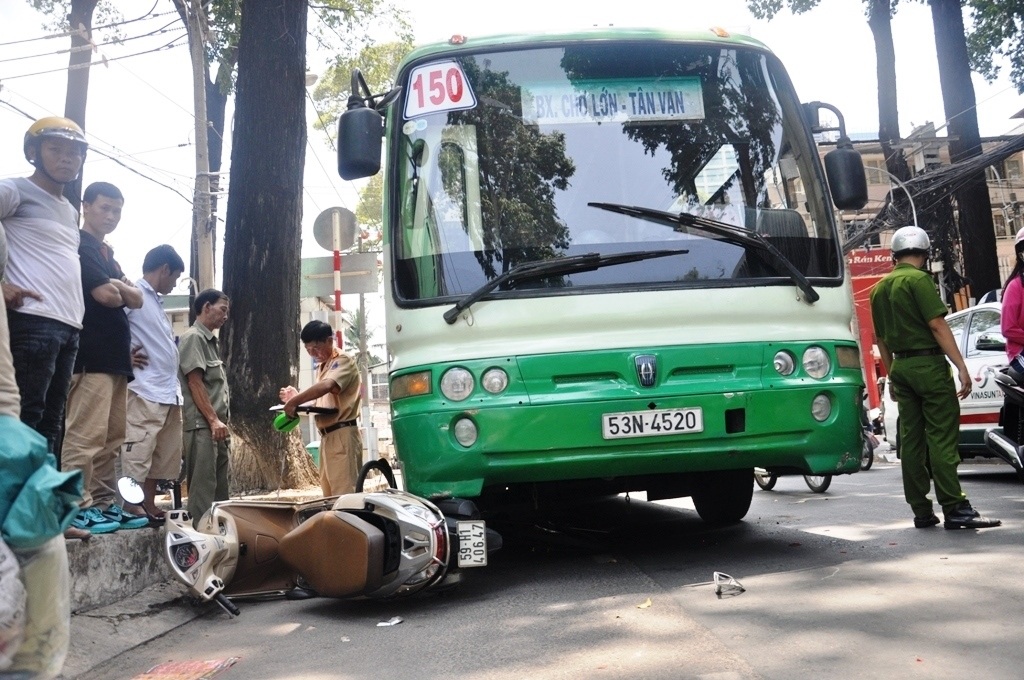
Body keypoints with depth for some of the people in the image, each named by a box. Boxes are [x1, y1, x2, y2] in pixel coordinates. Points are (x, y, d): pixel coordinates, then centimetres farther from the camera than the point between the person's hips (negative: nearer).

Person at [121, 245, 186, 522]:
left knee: (163, 457, 11)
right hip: (145, 391, -9)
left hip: (169, 392, 9)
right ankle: (131, 509, -2)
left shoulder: (155, 301, 23)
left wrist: (175, 389, 15)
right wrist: (123, 356, -13)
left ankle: (149, 507, 17)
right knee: (136, 456, -6)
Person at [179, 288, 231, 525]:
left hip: (216, 425, 9)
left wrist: (222, 421, 17)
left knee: (219, 488, 9)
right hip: (202, 425, -9)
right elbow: (195, 383, -14)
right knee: (204, 488, -10)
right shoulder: (193, 337, -5)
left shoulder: (211, 341, 22)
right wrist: (213, 420, -18)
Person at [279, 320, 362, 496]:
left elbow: (326, 386, -29)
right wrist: (297, 399, 7)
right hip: (327, 437, 9)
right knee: (331, 496, 10)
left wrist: (295, 401, -22)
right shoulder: (321, 366, 20)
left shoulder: (342, 361, -9)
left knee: (344, 496, -12)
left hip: (342, 436, -9)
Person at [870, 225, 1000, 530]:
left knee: (911, 439, 7)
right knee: (942, 437, -7)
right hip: (928, 364, -7)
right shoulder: (918, 279, -9)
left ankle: (921, 512, 10)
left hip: (901, 366, 7)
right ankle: (955, 509, -8)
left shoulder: (879, 289, 14)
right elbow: (937, 325, -16)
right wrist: (961, 366, -17)